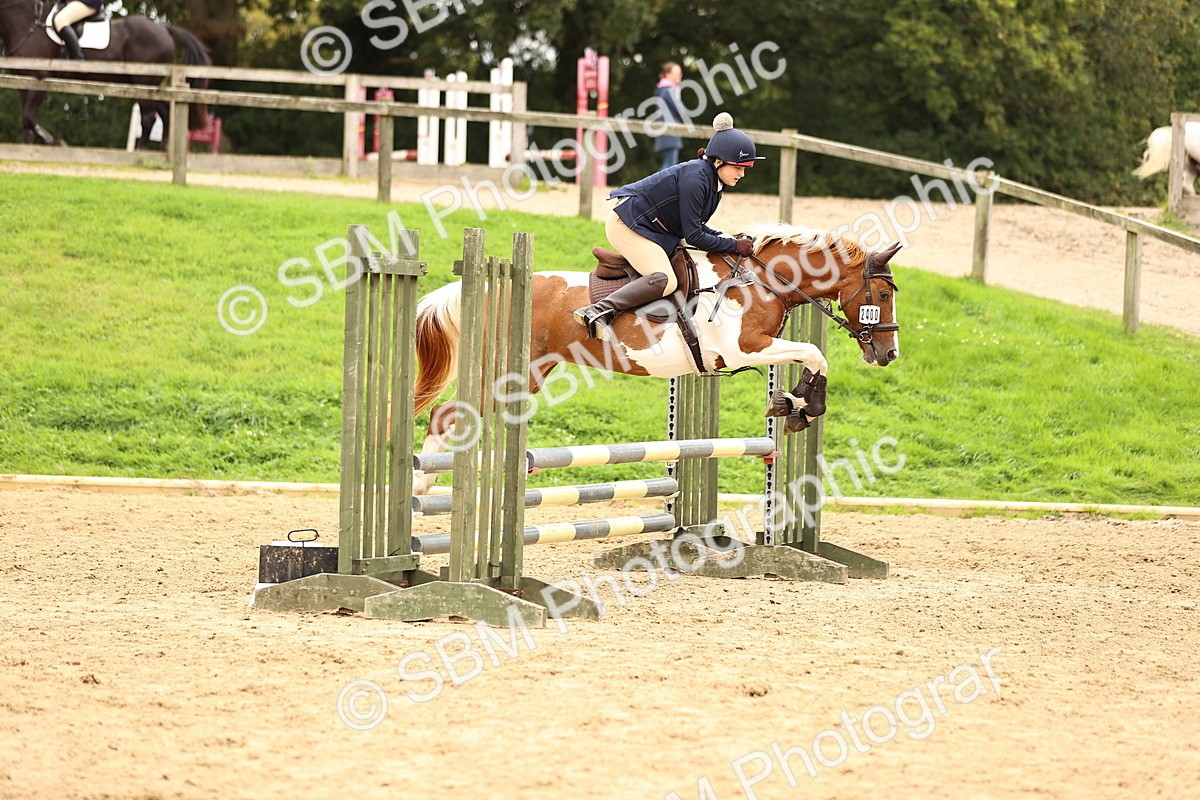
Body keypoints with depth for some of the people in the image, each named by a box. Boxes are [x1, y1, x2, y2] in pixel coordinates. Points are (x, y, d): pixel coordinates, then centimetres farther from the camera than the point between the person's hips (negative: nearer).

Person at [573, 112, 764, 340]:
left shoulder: (711, 180, 5)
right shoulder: (695, 179, -25)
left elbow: (695, 226, 13)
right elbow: (693, 236, -23)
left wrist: (725, 238, -2)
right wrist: (734, 246, -17)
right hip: (628, 223, -11)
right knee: (664, 280, -26)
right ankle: (597, 312, -31)